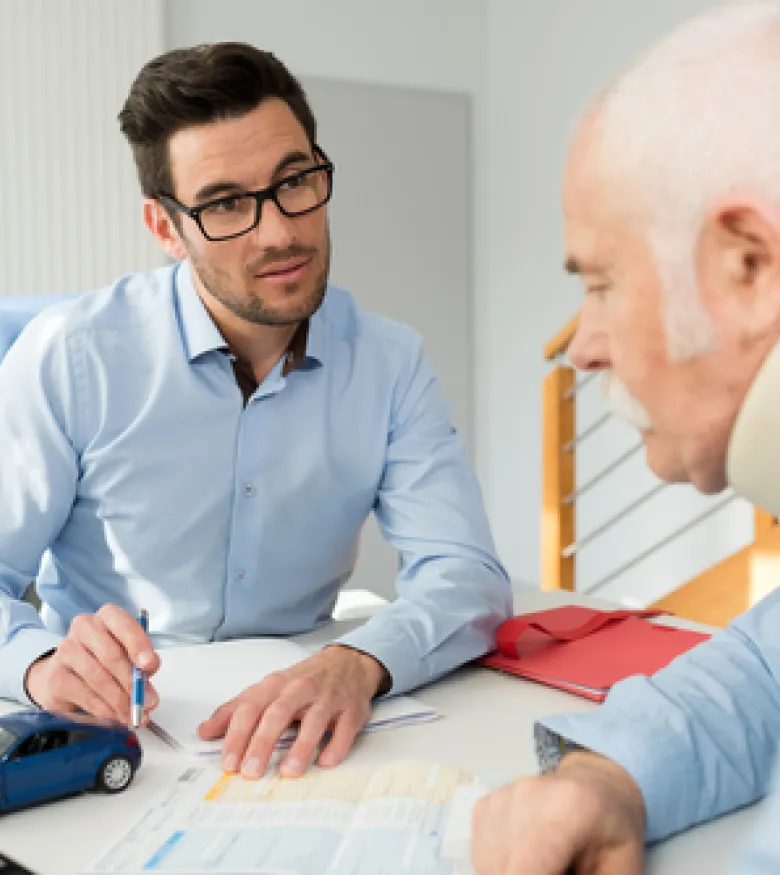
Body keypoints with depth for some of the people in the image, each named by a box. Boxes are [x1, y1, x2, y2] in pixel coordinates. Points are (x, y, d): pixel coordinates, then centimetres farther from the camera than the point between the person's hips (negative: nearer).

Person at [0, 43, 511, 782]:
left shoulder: (389, 362, -2)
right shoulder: (69, 357, -9)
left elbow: (466, 576, -11)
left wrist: (359, 662, -32)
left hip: (284, 741, 2)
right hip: (99, 741, -2)